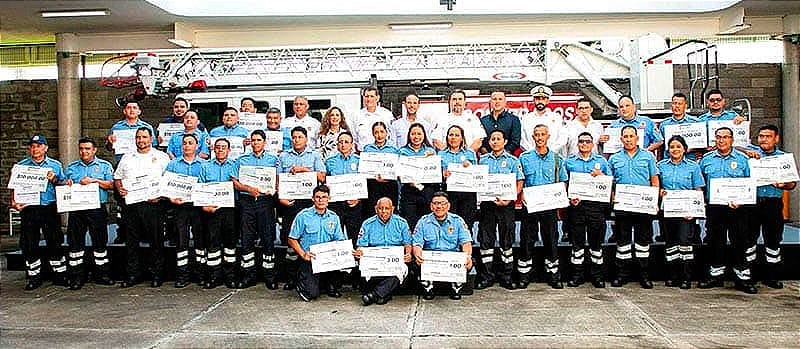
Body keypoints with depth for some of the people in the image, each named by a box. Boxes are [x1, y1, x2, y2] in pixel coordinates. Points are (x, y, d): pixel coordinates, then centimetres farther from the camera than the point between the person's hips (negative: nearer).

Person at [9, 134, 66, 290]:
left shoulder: (55, 165, 9)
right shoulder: (21, 166, 8)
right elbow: (14, 187, 8)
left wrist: (54, 179, -8)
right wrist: (14, 202, -8)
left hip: (50, 208, 0)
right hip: (29, 209, 0)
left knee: (54, 243, 4)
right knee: (29, 245, 4)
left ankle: (59, 275, 12)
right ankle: (34, 278, 14)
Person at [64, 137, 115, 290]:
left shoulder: (104, 165, 7)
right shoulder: (71, 167, 16)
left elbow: (111, 185, -3)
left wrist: (94, 180, -14)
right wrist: (67, 185, -4)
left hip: (97, 208, -2)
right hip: (76, 208, 2)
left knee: (100, 241, 2)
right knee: (75, 241, 3)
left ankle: (101, 274, 12)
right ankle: (77, 276, 10)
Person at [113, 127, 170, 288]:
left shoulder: (161, 157, 4)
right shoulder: (127, 158, 17)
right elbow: (117, 177, 22)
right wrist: (120, 189, 1)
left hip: (152, 204, -4)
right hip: (131, 204, 4)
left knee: (156, 240, -1)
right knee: (131, 240, 7)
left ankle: (157, 274, 7)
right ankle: (132, 274, 16)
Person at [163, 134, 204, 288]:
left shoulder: (204, 165, 8)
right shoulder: (173, 164, 10)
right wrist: (172, 198, -11)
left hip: (199, 206, 0)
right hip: (180, 206, 0)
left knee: (200, 239, 4)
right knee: (181, 239, -1)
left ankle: (201, 271, 14)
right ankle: (182, 274, 4)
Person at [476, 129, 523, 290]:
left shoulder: (512, 160, 2)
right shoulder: (483, 160, 11)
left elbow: (519, 184, -2)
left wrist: (508, 200, -14)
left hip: (506, 204, -2)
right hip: (487, 203, 2)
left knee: (506, 240, 3)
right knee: (485, 239, 3)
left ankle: (507, 276, 12)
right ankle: (487, 276, 12)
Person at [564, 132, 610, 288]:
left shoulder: (601, 161, 11)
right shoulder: (569, 161, 10)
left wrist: (600, 175, -8)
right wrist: (570, 197, -8)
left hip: (596, 205, 0)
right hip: (576, 204, 0)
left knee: (596, 241, 4)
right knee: (577, 241, 3)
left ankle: (597, 275, 13)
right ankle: (577, 274, 11)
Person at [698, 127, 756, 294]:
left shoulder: (742, 159, 4)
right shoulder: (706, 159, 9)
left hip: (737, 208, -2)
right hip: (713, 208, 2)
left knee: (741, 243, 0)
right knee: (715, 242, 8)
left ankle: (743, 278, 8)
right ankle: (715, 275, 20)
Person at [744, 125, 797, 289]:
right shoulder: (751, 151, 6)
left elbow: (793, 183, 12)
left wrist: (783, 184, -11)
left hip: (773, 204, 2)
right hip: (751, 201, -2)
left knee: (774, 240, 7)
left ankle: (772, 276, 18)